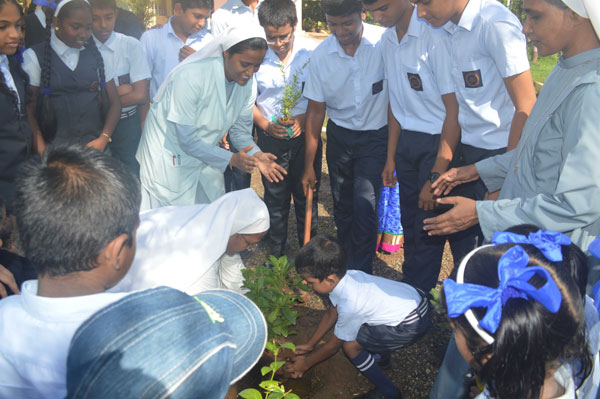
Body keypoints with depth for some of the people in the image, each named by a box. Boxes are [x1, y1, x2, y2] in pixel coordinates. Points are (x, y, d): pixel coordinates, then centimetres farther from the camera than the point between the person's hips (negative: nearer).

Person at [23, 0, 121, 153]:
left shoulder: (95, 54, 10)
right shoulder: (34, 56, 2)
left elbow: (114, 102, 10)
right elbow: (29, 110, -1)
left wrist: (104, 139, -4)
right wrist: (43, 152, -12)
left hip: (95, 146, 2)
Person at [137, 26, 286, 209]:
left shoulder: (247, 81, -8)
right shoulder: (190, 76, -29)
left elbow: (240, 129, -1)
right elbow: (187, 140, -26)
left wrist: (256, 155, -21)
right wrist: (231, 159, -27)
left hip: (204, 154, 6)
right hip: (169, 158, -6)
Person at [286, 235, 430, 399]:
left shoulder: (349, 305, -29)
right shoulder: (344, 276, -8)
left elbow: (333, 346, -11)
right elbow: (331, 314, 11)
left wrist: (305, 364, 4)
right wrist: (310, 344, 19)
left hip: (413, 324, -9)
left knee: (350, 345, -8)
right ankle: (380, 356, 32)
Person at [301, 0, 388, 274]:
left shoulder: (384, 41, -17)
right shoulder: (320, 55, -8)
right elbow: (316, 110, -1)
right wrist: (308, 165, 1)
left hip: (376, 135, -3)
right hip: (339, 135, 3)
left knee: (364, 204, -13)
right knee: (342, 207, 10)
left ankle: (361, 274, 4)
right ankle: (346, 266, 29)